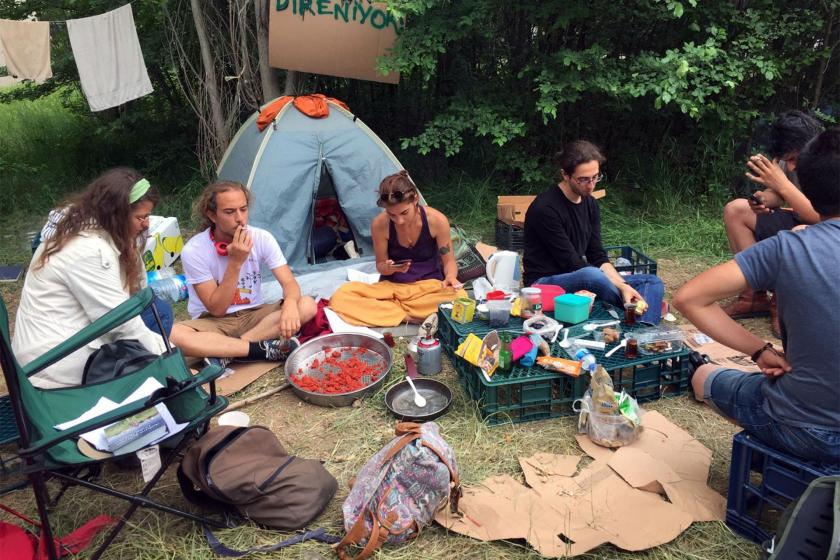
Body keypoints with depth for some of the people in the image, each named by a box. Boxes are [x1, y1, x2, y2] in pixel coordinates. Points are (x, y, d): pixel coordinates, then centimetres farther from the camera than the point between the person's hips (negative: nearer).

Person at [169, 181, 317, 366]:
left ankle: (224, 355, -25)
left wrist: (290, 305, -39)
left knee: (307, 305, -23)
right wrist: (235, 262, -28)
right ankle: (266, 349, -29)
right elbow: (216, 309, -17)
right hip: (214, 322, -3)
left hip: (253, 315, 3)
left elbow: (289, 283, -14)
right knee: (173, 334, -35)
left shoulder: (262, 238, -10)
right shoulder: (193, 250, -17)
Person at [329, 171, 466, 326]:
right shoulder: (379, 225, -15)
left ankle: (392, 310, -22)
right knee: (340, 297, -24)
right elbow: (380, 265, 0)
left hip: (430, 286, -1)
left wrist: (450, 277, -28)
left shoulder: (436, 220, -17)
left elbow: (449, 260, -4)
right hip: (392, 286, 2)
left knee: (459, 297, -36)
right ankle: (408, 317, -24)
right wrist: (389, 268, -25)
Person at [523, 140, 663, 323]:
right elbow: (571, 262, -19)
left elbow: (598, 257, 5)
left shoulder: (590, 204, 8)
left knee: (653, 283, -1)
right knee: (593, 276, -38)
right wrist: (621, 286, -19)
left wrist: (622, 285, -13)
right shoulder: (545, 208, -18)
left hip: (582, 279, 8)